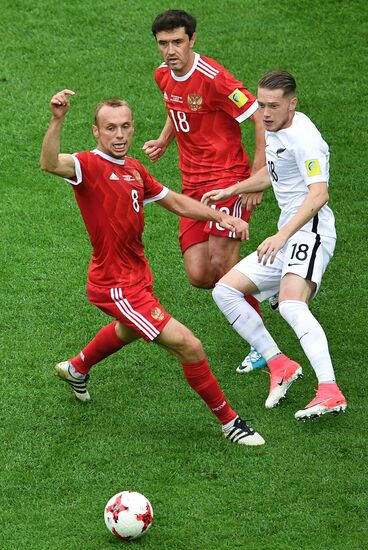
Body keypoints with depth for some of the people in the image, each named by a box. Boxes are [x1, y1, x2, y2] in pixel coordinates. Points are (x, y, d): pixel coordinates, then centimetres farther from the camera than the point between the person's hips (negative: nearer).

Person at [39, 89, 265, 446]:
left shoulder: (134, 169, 6)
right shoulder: (90, 165, -19)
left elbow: (174, 201, 17)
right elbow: (49, 164, -40)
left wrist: (221, 217, 7)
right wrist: (57, 120, -56)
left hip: (136, 275, 10)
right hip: (115, 287, -10)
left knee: (129, 330, 39)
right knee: (189, 346, -14)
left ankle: (76, 369, 65)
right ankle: (228, 421, 2)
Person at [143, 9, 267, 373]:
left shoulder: (213, 77, -18)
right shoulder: (163, 76, 6)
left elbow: (261, 118, -15)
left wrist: (258, 177, -17)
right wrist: (164, 140, 11)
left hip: (228, 177, -7)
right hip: (193, 184, 7)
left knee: (222, 264, -20)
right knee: (199, 276, -2)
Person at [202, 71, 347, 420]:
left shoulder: (303, 137, -16)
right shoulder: (274, 129, 14)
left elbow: (319, 194, -27)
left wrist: (281, 236, -35)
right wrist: (231, 191, 33)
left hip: (310, 232, -10)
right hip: (286, 238, 10)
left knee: (291, 306, -32)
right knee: (224, 291, 6)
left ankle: (330, 392, -43)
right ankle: (280, 365, 2)